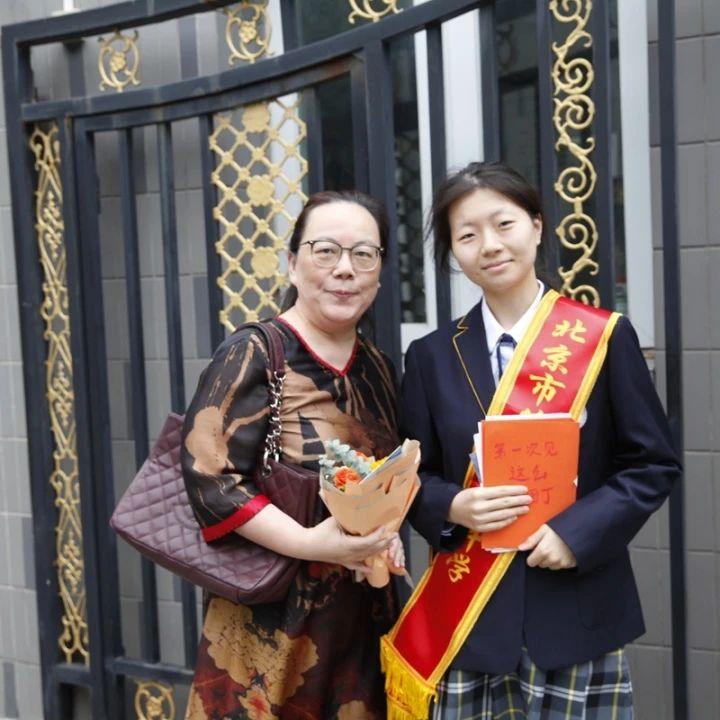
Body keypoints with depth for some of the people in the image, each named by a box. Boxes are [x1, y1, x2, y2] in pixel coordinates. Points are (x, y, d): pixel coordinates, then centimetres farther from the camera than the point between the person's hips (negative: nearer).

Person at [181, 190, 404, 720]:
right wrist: (310, 543, -24)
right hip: (272, 612, -6)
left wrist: (388, 532, -3)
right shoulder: (255, 354, -12)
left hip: (365, 612, 6)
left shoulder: (376, 366, 7)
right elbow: (208, 475, -19)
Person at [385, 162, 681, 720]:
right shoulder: (432, 356, 3)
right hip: (467, 617, 2)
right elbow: (413, 478, 7)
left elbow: (655, 464, -1)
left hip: (576, 610, -1)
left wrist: (579, 531, -15)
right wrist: (454, 507, -14)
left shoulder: (605, 338, -3)